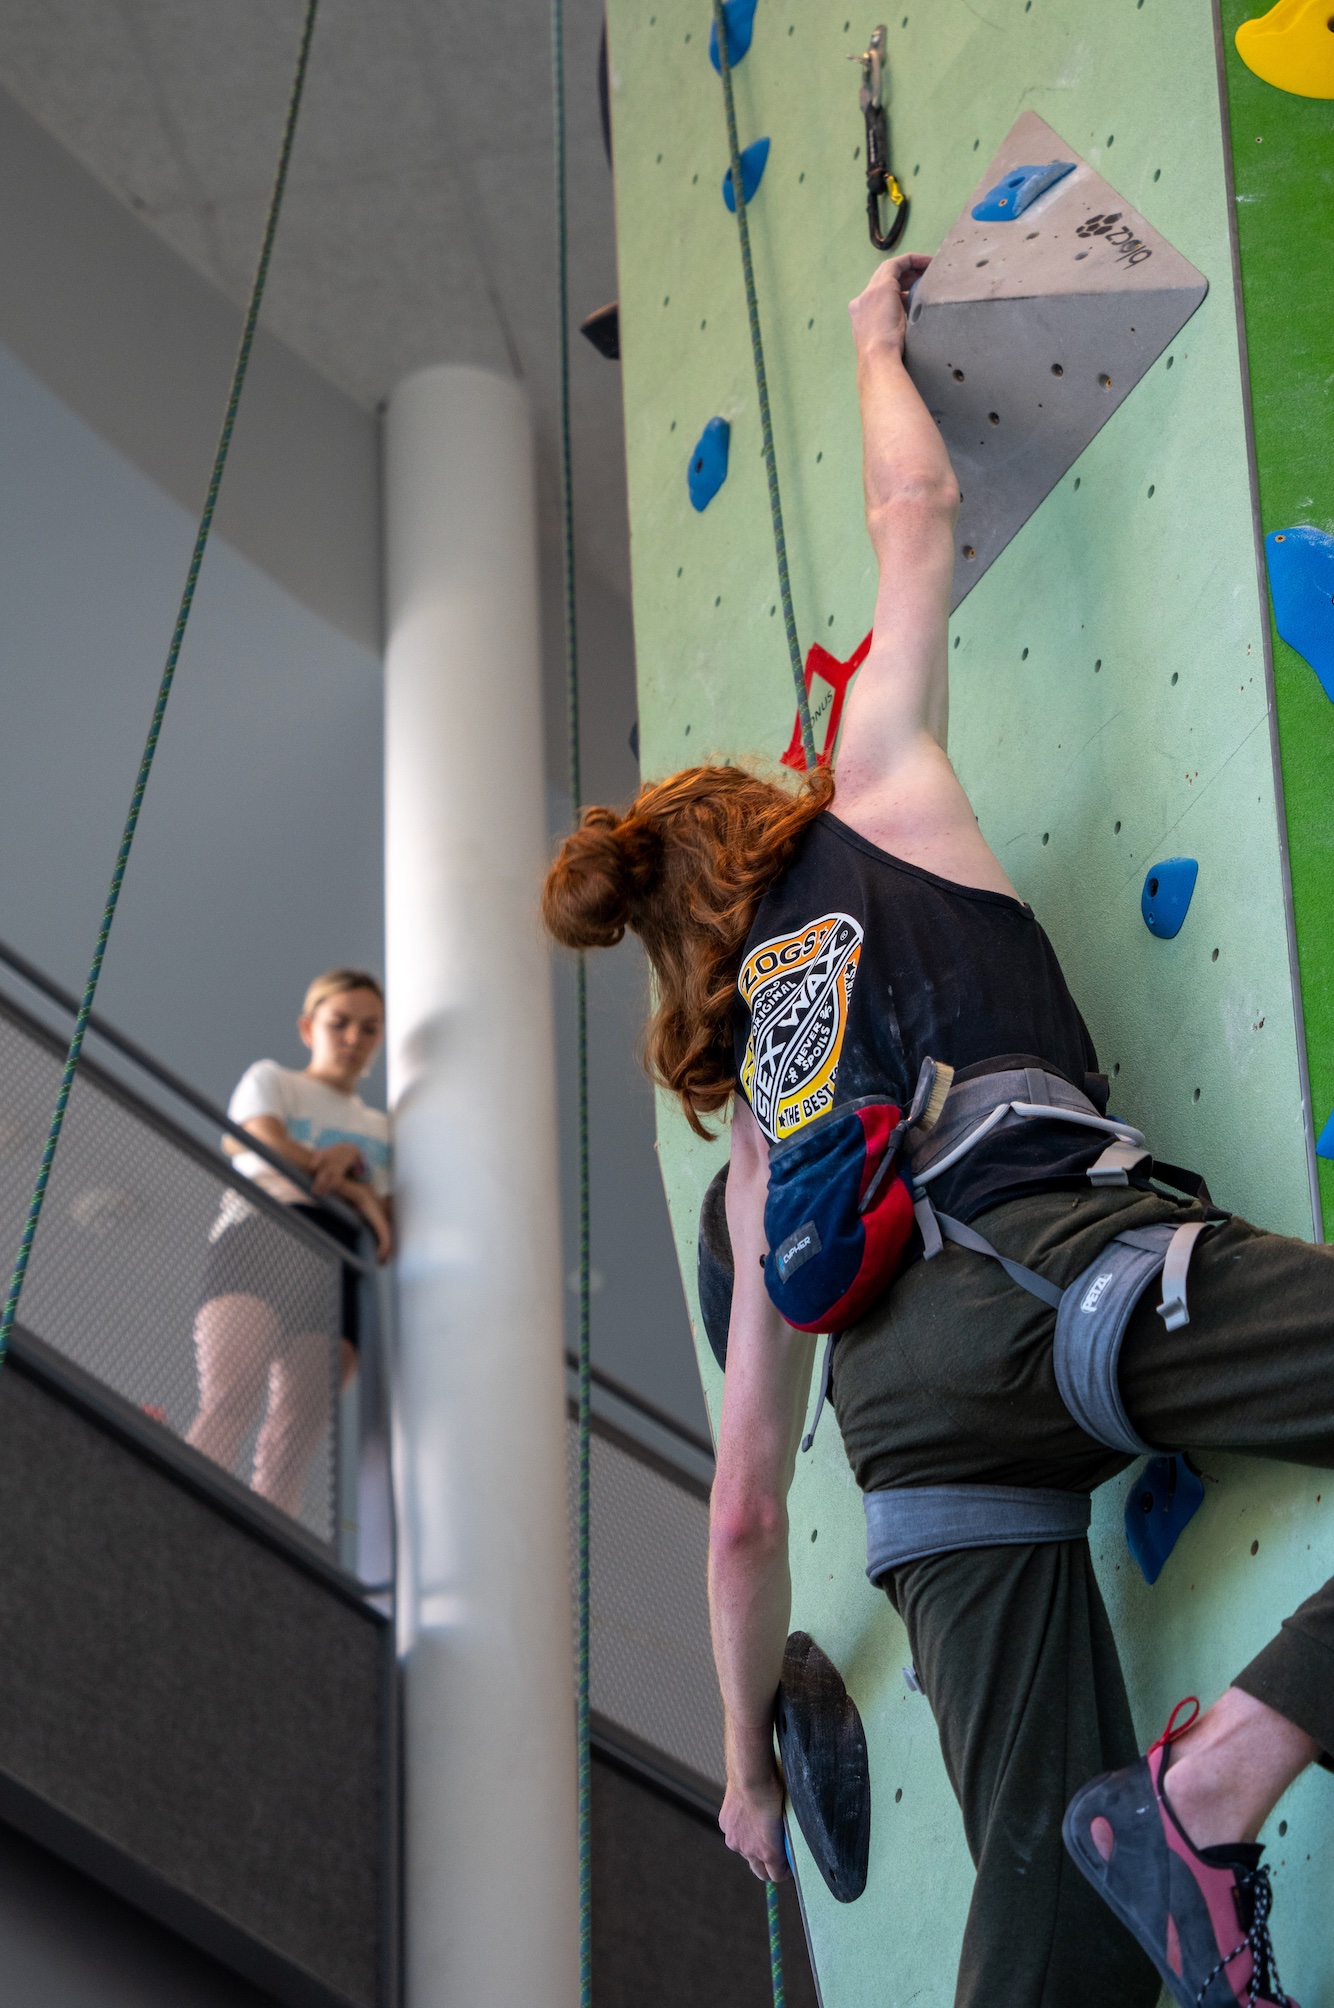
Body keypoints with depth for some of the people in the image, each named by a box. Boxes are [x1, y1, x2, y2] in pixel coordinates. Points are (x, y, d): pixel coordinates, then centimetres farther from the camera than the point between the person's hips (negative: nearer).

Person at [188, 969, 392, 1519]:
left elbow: (386, 1228, 17)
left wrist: (350, 1157, -2)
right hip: (258, 1238, -4)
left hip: (333, 1267, 4)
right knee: (232, 1399, -26)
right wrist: (357, 1192, 1)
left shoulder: (378, 1128, 31)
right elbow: (271, 1146, -1)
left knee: (299, 1434, -14)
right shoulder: (271, 1080, 20)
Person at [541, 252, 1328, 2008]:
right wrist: (878, 345, 54)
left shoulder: (760, 1126, 34)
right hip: (1054, 1248, -5)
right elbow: (915, 512, 34)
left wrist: (752, 1756, 39)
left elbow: (745, 1504, 31)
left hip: (901, 1377, 5)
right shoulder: (872, 798, 27)